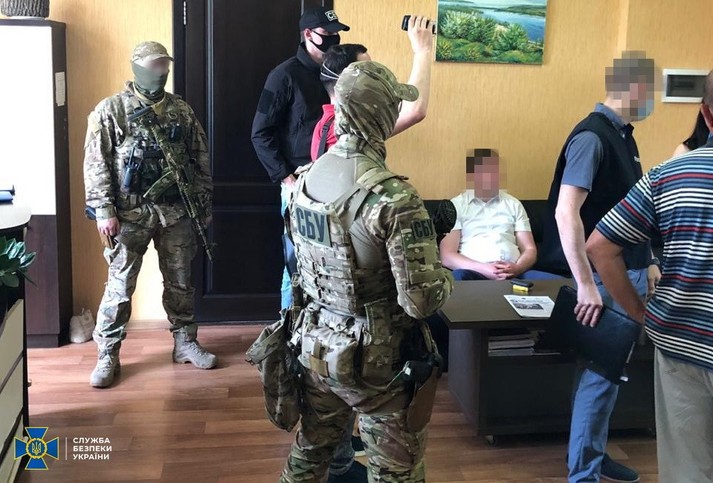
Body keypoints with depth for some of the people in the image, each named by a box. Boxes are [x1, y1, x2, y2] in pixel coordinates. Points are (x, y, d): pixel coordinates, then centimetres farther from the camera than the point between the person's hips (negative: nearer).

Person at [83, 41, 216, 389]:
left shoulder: (181, 110, 8)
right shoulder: (111, 109, -3)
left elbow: (200, 159, 11)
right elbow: (96, 164, -6)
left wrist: (204, 203, 9)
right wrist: (104, 210, -12)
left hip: (176, 213, 3)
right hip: (130, 214, -3)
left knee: (180, 282, 13)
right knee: (120, 286, 2)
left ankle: (185, 343, 28)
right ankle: (108, 355, 13)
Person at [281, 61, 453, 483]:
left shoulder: (306, 179, -2)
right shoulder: (394, 197, -25)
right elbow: (422, 300, -26)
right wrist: (444, 277, -3)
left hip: (317, 343, 7)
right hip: (378, 357, -6)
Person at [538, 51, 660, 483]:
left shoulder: (623, 135, 11)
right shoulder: (592, 137, -18)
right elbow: (566, 212, -26)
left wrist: (648, 263, 20)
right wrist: (586, 285, -26)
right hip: (605, 276, -9)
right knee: (601, 371, -1)